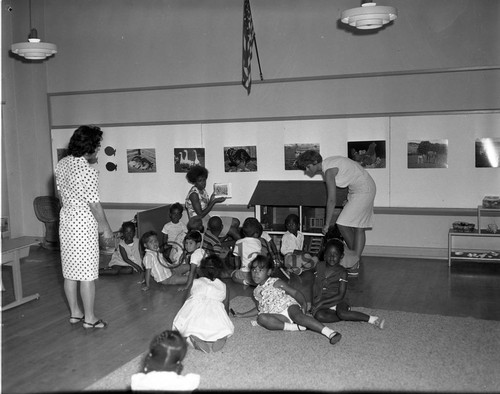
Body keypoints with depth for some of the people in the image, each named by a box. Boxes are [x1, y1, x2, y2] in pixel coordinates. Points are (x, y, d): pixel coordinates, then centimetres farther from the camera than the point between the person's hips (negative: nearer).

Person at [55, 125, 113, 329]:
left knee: (70, 271, 16)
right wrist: (106, 228, -8)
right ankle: (89, 318, 12)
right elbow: (94, 204, -18)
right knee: (87, 274, 2)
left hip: (66, 219, 8)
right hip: (84, 224, -8)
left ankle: (75, 312, 29)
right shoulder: (89, 171, -21)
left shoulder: (61, 164, 3)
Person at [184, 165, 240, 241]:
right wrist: (214, 201, -21)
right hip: (199, 224, -9)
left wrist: (211, 200, -4)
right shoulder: (193, 194, -19)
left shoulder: (203, 190, 8)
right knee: (232, 230, -14)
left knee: (235, 222, 5)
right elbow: (200, 215, -23)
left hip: (207, 219, 9)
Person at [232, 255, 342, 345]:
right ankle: (297, 327, -37)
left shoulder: (275, 282, 5)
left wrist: (303, 304, -13)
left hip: (289, 306, -4)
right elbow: (260, 308, 34)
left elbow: (295, 292, 1)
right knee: (261, 318, -29)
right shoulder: (256, 291, 22)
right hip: (276, 315, 4)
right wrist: (242, 315, 30)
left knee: (298, 316, -38)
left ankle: (330, 333, -51)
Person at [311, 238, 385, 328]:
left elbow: (341, 295, -11)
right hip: (321, 302, 3)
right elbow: (315, 285, 9)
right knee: (319, 316, -32)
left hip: (337, 301, -3)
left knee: (341, 313, -37)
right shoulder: (319, 266, 4)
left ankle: (372, 319, -24)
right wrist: (315, 303, -3)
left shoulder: (342, 272, -6)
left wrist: (322, 302, -17)